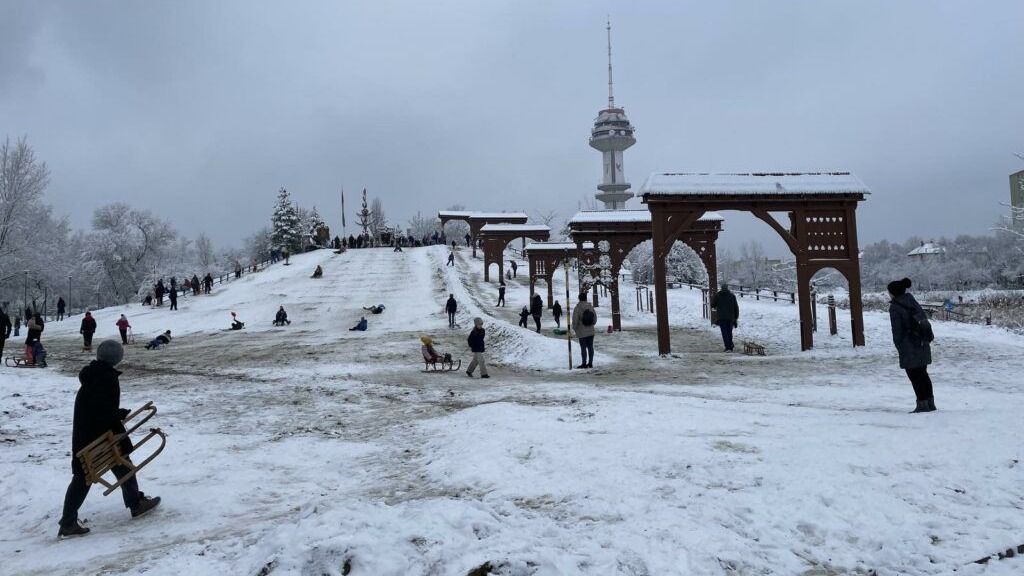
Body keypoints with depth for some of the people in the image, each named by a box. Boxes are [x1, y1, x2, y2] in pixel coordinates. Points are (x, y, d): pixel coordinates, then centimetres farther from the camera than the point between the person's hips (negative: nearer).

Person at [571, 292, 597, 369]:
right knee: (590, 347, 11)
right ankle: (590, 363, 15)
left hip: (582, 332, -5)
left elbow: (575, 320, -12)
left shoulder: (577, 308, -13)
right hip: (591, 331, 5)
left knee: (583, 348, 0)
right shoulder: (591, 307, 2)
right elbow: (595, 318, 11)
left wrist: (575, 328, 5)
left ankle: (584, 363, 3)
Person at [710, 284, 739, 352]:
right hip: (730, 318, 2)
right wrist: (736, 317, 12)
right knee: (729, 332, 15)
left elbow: (712, 305, 3)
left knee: (724, 333, -3)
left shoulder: (717, 295, -3)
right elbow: (736, 307, 6)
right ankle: (730, 347, 19)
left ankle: (728, 347, -12)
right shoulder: (732, 296, 4)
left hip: (721, 317, -2)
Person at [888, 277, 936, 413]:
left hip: (909, 348, -8)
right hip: (923, 345, 8)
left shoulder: (895, 307, -13)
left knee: (915, 376, 1)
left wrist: (900, 348, -4)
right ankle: (930, 403, 22)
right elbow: (925, 319, 13)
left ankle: (922, 404, 2)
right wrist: (926, 340, 19)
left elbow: (897, 331, -13)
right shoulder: (913, 302, 10)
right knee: (923, 374, 17)